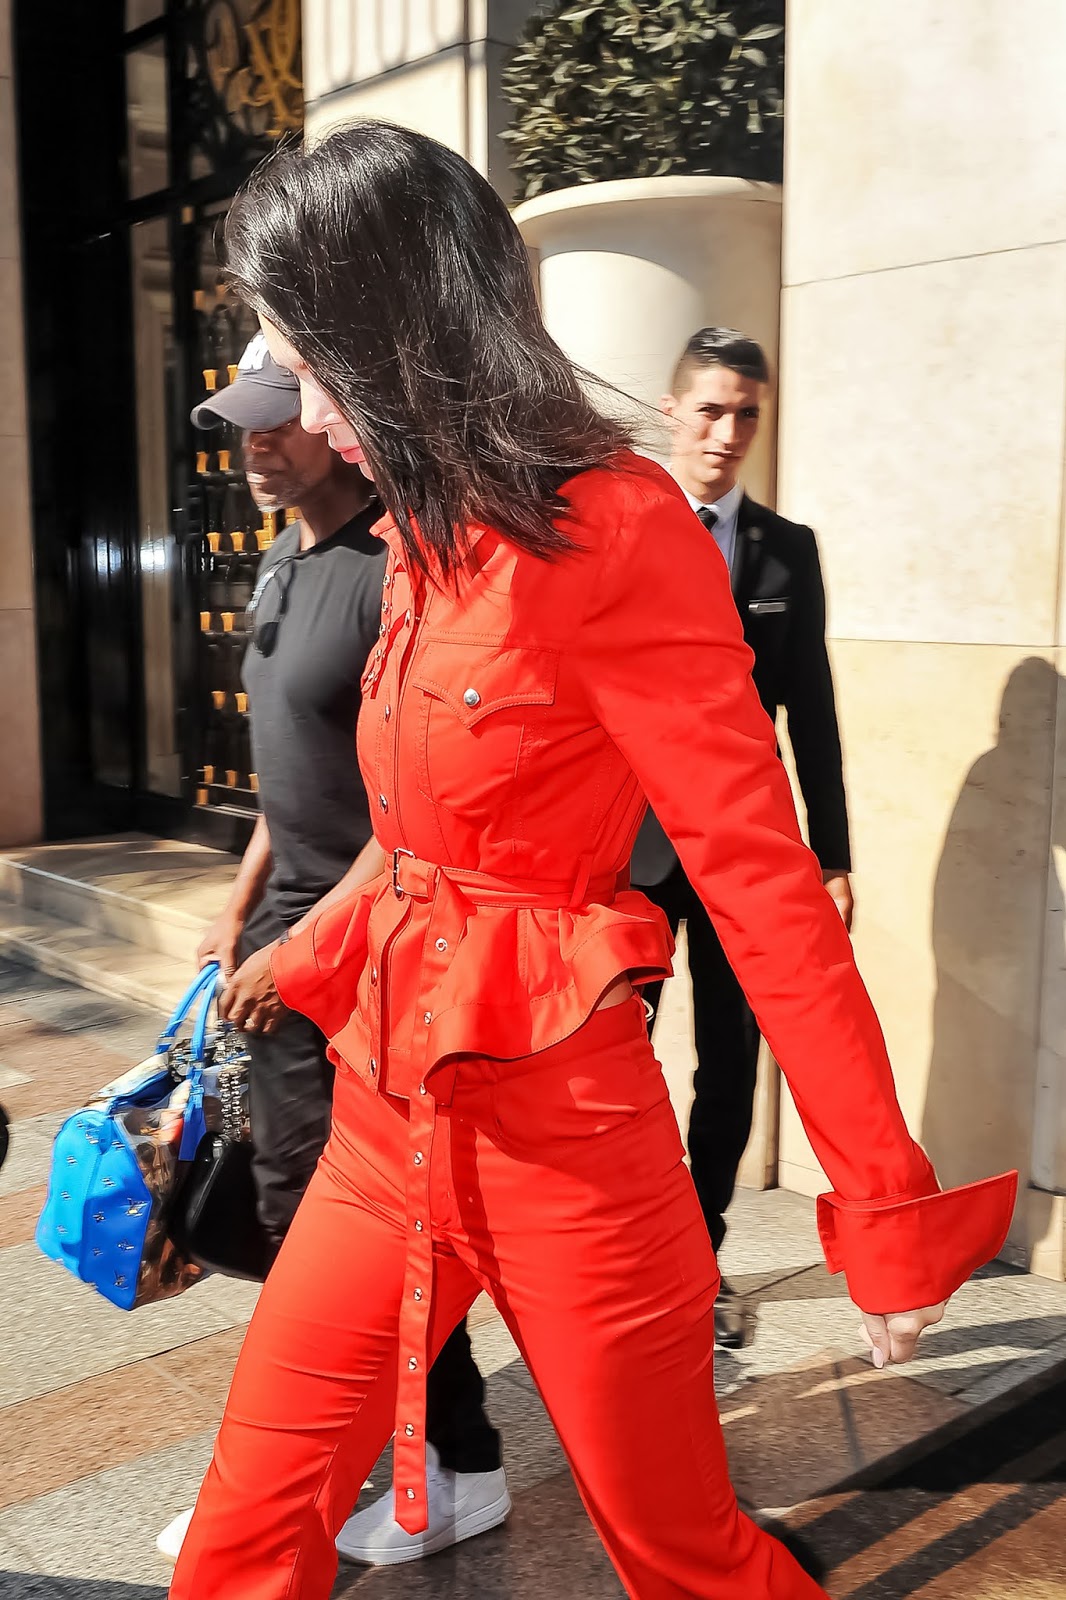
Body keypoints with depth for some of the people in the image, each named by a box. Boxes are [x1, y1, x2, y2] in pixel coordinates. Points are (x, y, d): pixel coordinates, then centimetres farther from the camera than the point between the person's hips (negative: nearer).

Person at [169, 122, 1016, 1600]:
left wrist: (886, 1207, -12)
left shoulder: (611, 532, -16)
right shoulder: (428, 538, 10)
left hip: (560, 1132, -7)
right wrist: (293, 973, 21)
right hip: (390, 1118, 7)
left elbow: (763, 873, -16)